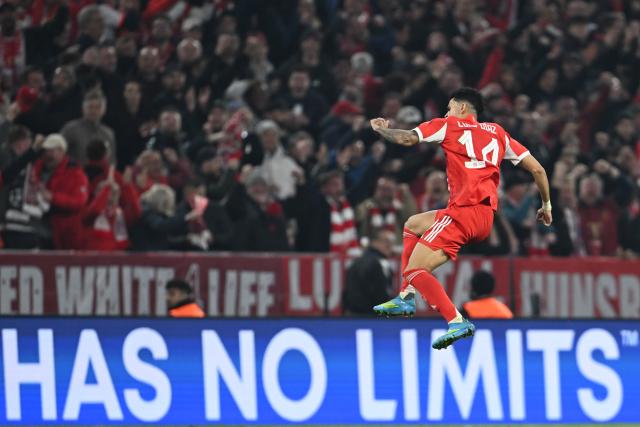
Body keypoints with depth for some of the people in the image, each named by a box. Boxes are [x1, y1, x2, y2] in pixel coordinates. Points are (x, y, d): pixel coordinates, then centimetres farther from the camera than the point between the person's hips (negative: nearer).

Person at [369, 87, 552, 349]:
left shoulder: (450, 125, 6)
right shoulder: (497, 133, 20)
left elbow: (407, 139, -3)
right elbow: (537, 169, 16)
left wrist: (380, 129, 17)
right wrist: (547, 205, 29)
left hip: (465, 210, -8)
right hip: (486, 218, 8)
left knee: (415, 270, -8)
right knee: (413, 225, 27)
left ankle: (456, 321, -28)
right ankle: (407, 297, 20)